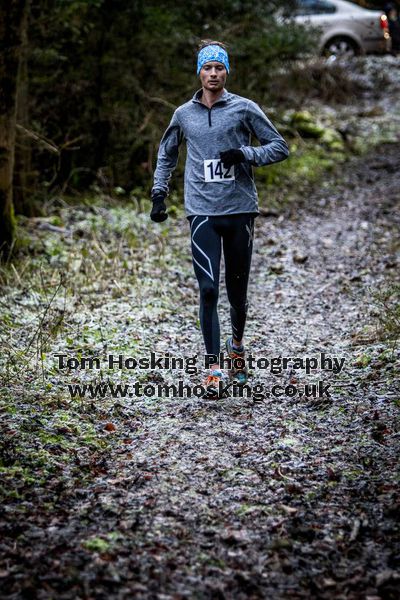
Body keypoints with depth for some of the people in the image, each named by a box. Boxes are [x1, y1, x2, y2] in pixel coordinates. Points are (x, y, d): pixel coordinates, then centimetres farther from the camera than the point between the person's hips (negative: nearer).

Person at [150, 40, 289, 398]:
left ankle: (237, 344, 36)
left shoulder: (244, 108, 4)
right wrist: (159, 194, 15)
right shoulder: (184, 114, 11)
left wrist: (245, 154, -12)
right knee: (208, 289, -10)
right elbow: (166, 154, 26)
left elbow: (280, 147, 4)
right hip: (202, 212, 1)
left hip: (240, 210, 0)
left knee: (237, 290, 8)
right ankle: (214, 368, -7)